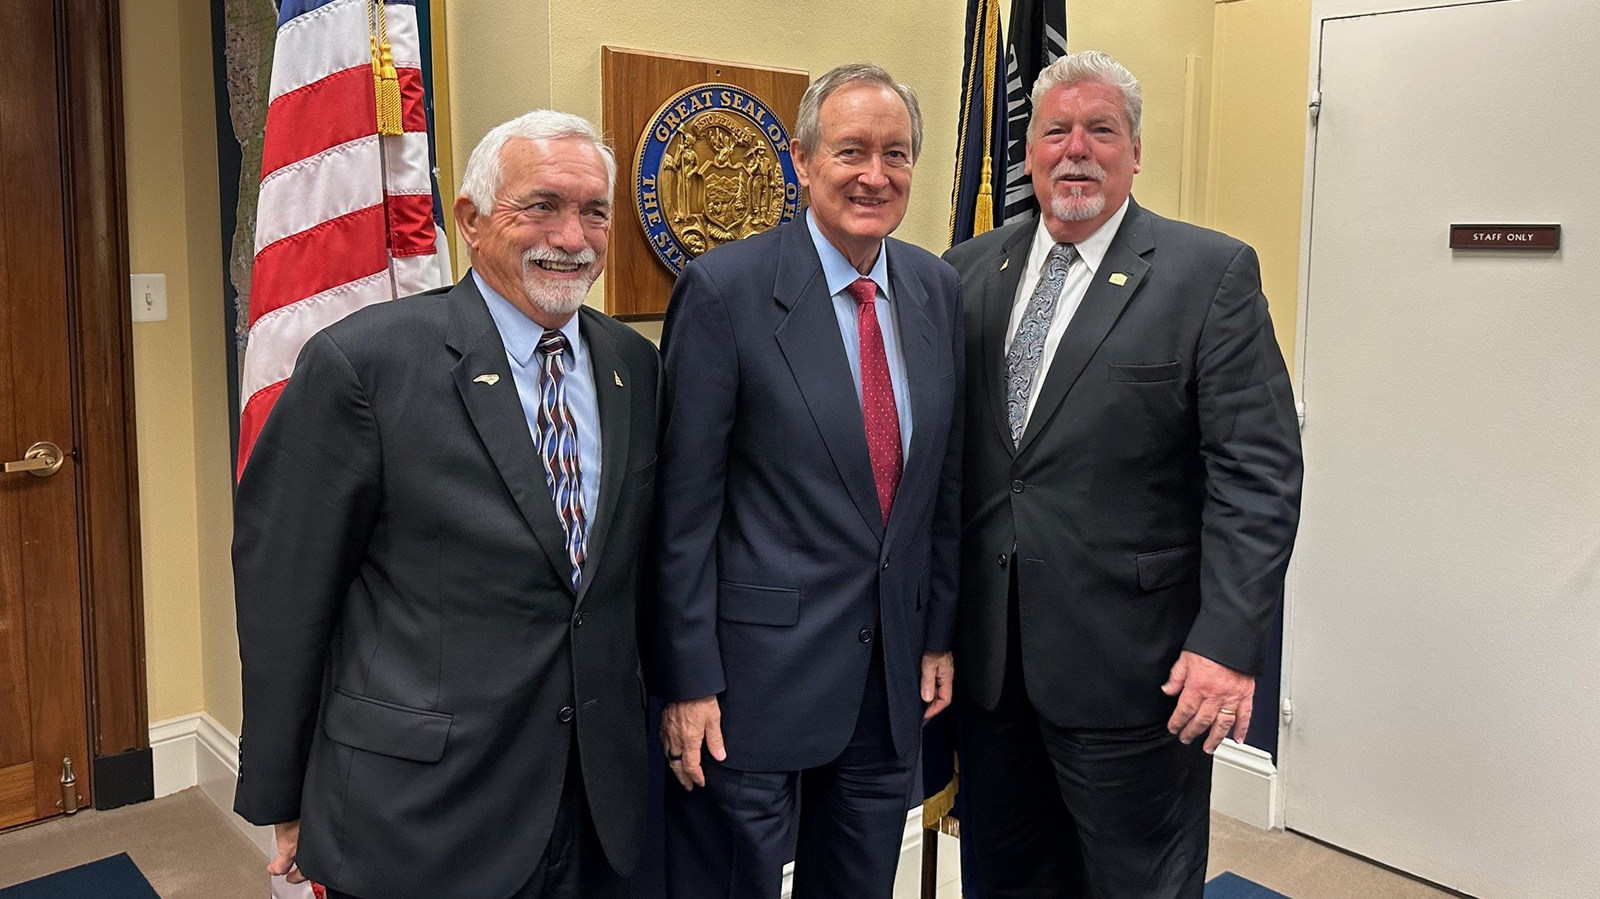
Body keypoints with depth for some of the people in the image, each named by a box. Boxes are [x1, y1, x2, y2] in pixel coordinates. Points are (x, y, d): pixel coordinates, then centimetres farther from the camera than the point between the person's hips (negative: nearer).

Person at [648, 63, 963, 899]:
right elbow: (684, 505, -12)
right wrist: (688, 681, -11)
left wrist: (938, 633, 10)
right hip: (757, 672, -5)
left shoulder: (936, 288, 4)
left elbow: (944, 476, 9)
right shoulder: (724, 289, -13)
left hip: (894, 672, 5)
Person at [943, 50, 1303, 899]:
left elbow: (1257, 471, -10)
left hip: (1129, 665, -4)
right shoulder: (969, 270, 6)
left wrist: (1229, 640, -17)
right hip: (987, 656, 4)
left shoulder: (1212, 273, -6)